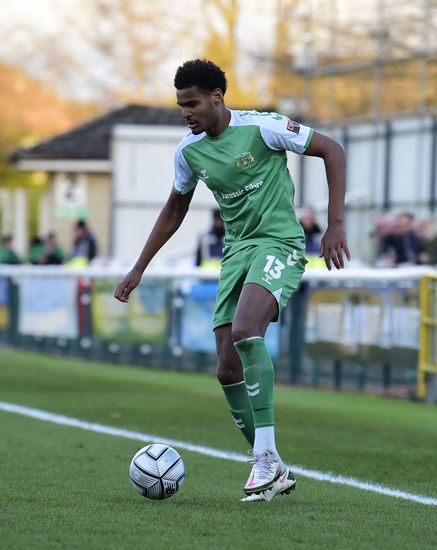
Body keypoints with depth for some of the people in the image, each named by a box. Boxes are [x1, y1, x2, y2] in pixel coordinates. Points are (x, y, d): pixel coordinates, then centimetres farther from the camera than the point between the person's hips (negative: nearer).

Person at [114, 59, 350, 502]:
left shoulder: (261, 128, -11)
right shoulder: (189, 151, 7)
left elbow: (332, 150, -7)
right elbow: (175, 209, 23)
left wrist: (335, 225, -12)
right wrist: (138, 269, 23)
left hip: (279, 244, -7)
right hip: (235, 251, 7)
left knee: (245, 332, -32)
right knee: (229, 372, -3)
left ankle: (266, 457, -27)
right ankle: (273, 472, 10)